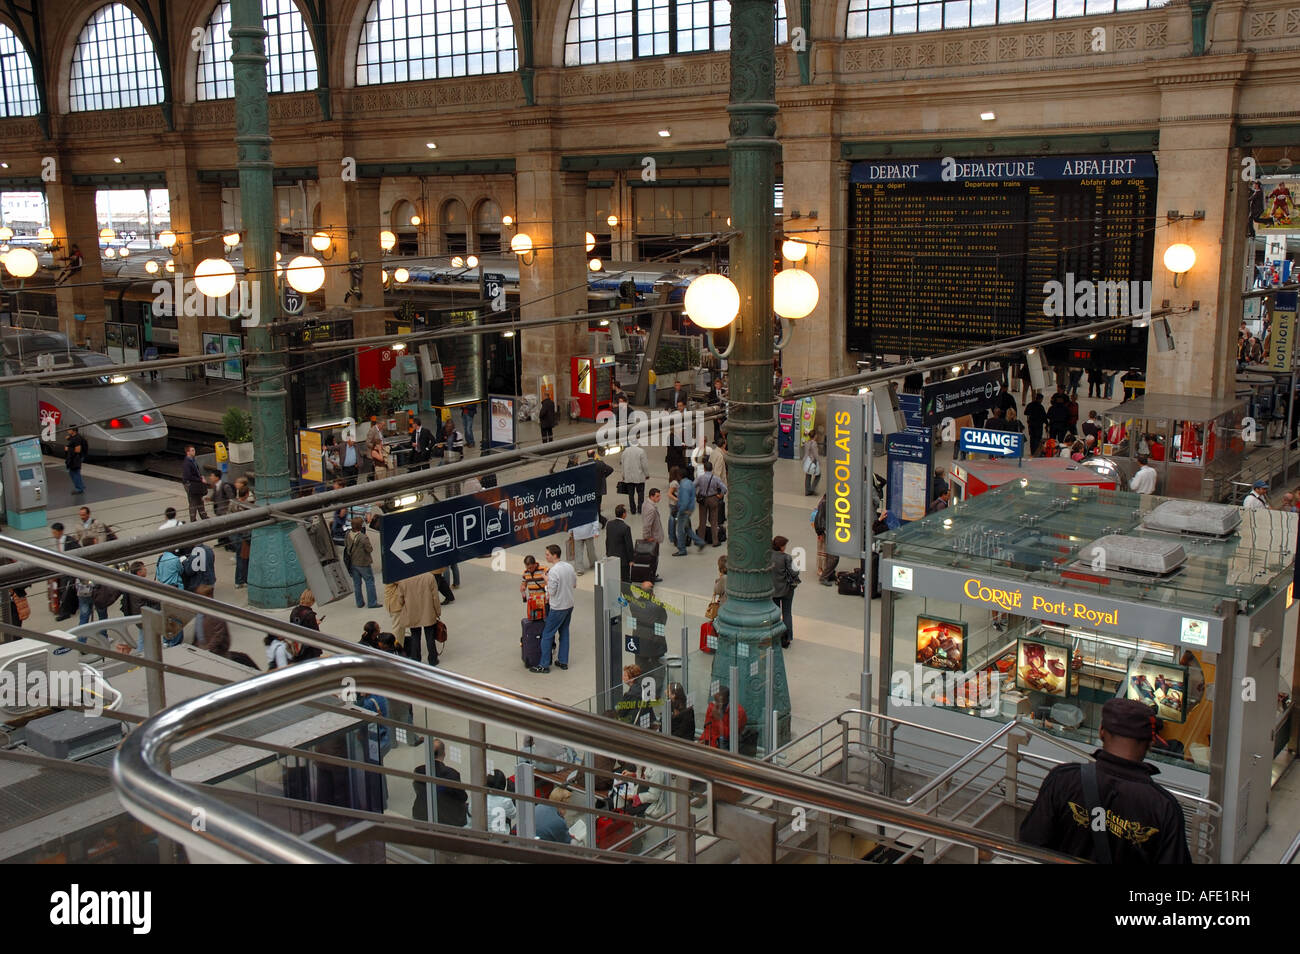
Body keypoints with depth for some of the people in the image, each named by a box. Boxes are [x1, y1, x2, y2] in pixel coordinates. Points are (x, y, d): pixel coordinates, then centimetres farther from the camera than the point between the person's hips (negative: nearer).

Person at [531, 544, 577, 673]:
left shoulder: (553, 571, -22)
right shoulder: (569, 567, 2)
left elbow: (551, 592, -19)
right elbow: (574, 585, 13)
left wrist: (547, 580, -5)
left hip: (558, 608, -8)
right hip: (569, 605, 8)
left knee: (547, 635, 1)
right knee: (564, 633, 18)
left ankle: (544, 665, 4)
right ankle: (563, 661, 24)